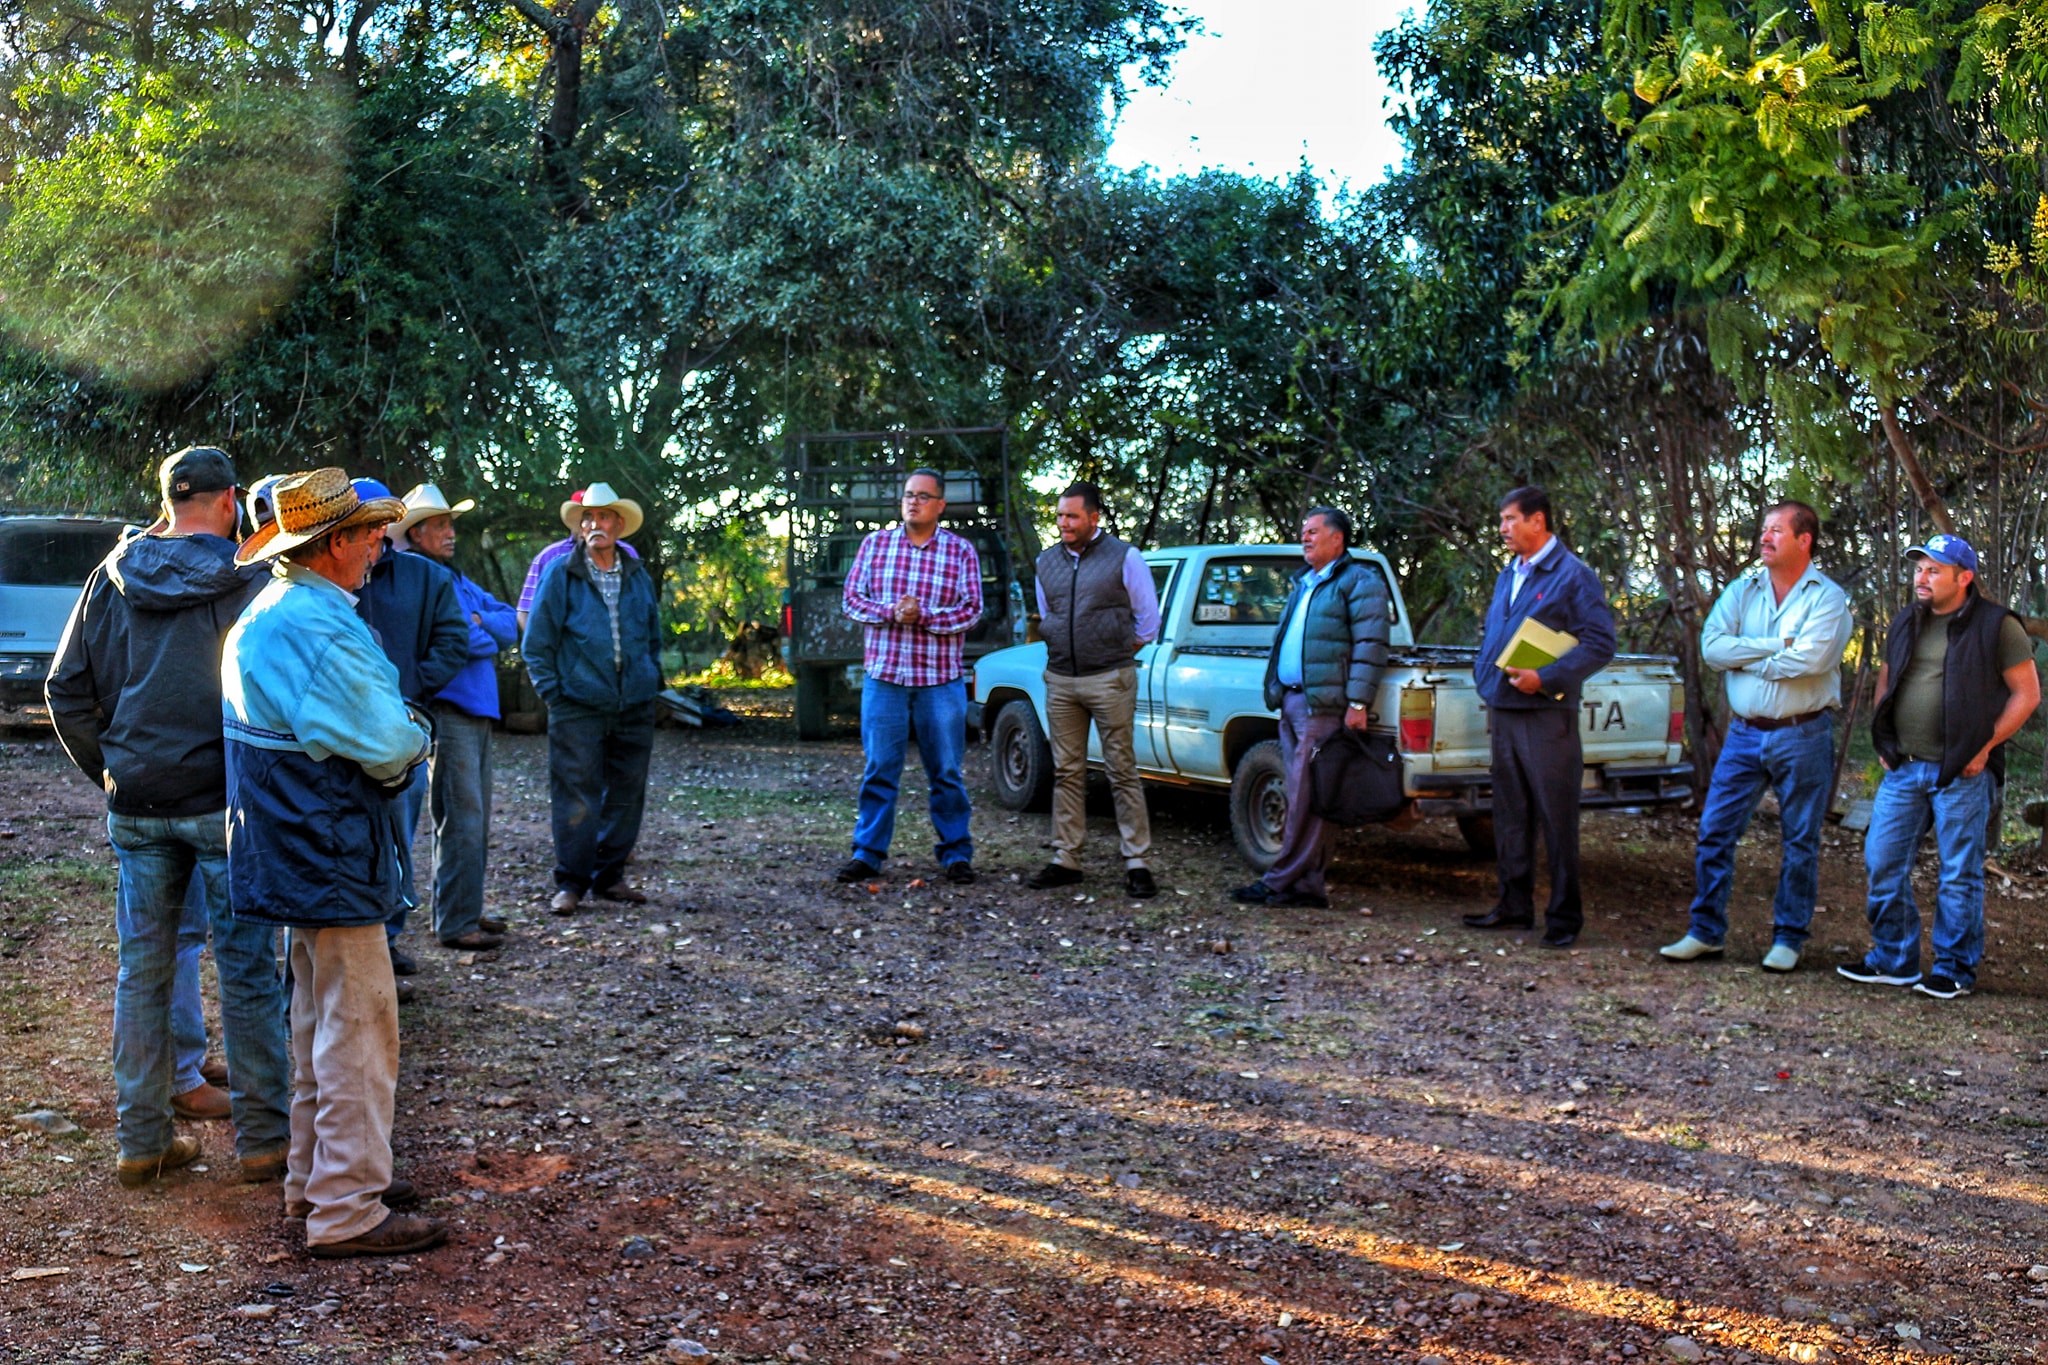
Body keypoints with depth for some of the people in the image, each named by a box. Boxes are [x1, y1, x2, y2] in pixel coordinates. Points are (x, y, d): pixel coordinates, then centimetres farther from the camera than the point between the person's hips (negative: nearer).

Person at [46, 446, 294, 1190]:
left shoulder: (114, 575, 4)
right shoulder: (247, 582, -9)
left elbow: (67, 690, 6)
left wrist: (108, 768, 13)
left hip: (136, 802, 4)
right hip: (224, 800, -4)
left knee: (141, 972, 12)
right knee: (247, 971, 4)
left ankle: (141, 1141, 19)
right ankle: (262, 1140, 10)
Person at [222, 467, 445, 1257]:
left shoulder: (265, 617, 13)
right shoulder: (318, 628, -22)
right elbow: (387, 747, -23)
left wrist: (397, 738, 4)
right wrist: (416, 739, -3)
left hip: (296, 854, 11)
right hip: (331, 856, -11)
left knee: (319, 1021, 20)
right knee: (358, 1028, -5)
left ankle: (314, 1178, 31)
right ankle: (346, 1211, 1)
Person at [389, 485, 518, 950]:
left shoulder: (457, 578, 20)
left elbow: (511, 622, 11)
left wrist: (481, 623, -8)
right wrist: (490, 637, -1)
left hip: (478, 710, 9)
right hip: (446, 713, -9)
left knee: (475, 820, 14)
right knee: (462, 820, -9)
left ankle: (467, 911, 23)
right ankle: (455, 923, -4)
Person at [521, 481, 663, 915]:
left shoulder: (639, 577, 12)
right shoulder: (561, 575, 1)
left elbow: (654, 636, 25)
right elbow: (536, 643, 2)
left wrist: (650, 679, 12)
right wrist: (552, 692, -5)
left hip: (634, 708, 4)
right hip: (578, 707, -4)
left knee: (626, 796, 8)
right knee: (575, 797, -4)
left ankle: (610, 875, 21)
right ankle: (570, 883, 5)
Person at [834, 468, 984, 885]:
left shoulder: (960, 550, 3)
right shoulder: (875, 543, 7)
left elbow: (972, 610, -2)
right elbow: (851, 598, 5)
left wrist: (924, 616, -16)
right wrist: (890, 613, -13)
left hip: (941, 680, -1)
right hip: (884, 677, 1)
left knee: (946, 772, 5)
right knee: (879, 770, 3)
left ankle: (956, 854, 14)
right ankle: (868, 853, 10)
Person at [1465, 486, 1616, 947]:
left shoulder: (1573, 575, -7)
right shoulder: (1507, 576, 18)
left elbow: (1599, 643, -13)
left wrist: (1546, 678, -21)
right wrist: (1486, 687, 10)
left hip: (1547, 717, -8)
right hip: (1503, 715, 8)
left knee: (1556, 818, -2)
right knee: (1510, 816, 12)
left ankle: (1564, 917, 5)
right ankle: (1514, 906, 21)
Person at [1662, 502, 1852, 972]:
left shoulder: (1828, 597, -4)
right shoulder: (1741, 590, 8)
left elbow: (1810, 659, -20)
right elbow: (1711, 646, -5)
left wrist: (1746, 659, -8)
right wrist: (1775, 645, -13)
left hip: (1803, 735, -4)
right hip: (1745, 733, 4)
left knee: (1800, 842, 6)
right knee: (1715, 833, 1)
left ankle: (1788, 939, 17)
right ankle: (1706, 933, 10)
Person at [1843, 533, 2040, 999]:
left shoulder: (1996, 626, -5)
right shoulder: (1905, 624, 11)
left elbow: (2027, 693, -4)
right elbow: (1885, 681, 23)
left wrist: (1985, 748, -10)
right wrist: (1884, 742, 12)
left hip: (1962, 772, -6)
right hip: (1903, 768, 6)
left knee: (1959, 874, 2)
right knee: (1883, 863, 5)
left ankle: (1956, 970, 13)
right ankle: (1893, 960, 18)